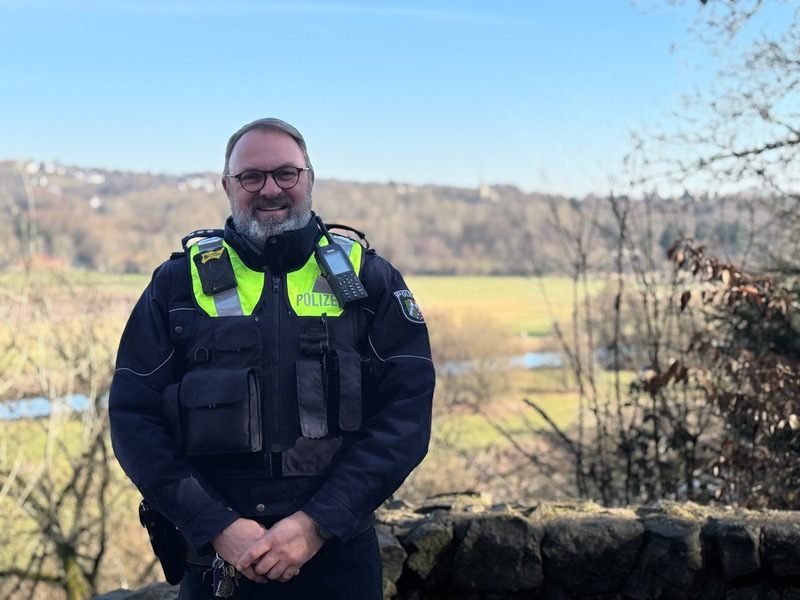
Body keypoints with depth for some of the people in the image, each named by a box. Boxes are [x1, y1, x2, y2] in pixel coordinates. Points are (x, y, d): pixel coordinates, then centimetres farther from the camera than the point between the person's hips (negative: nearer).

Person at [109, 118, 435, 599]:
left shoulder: (368, 278, 2)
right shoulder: (180, 282, 3)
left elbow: (407, 410, -4)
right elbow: (133, 416, 0)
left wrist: (317, 523, -13)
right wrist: (216, 527, -11)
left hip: (341, 554, 0)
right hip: (215, 559, 0)